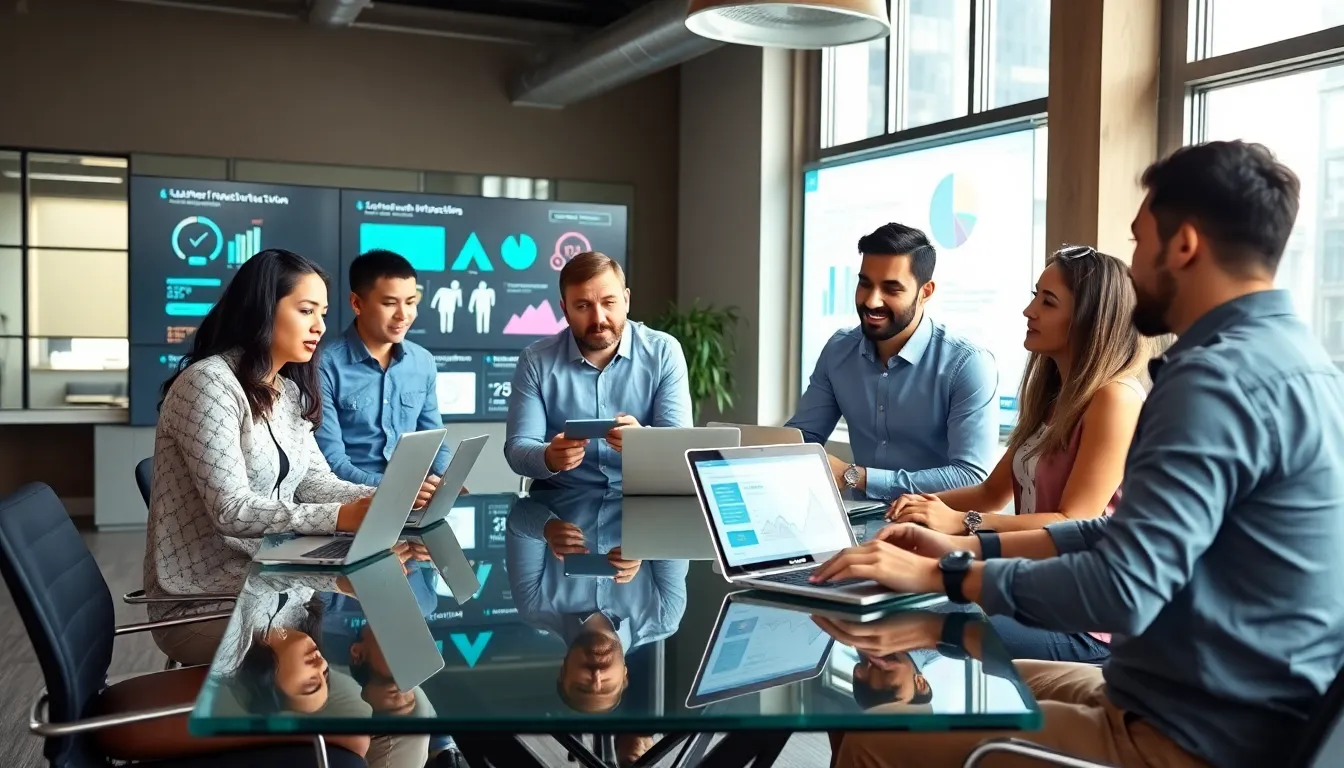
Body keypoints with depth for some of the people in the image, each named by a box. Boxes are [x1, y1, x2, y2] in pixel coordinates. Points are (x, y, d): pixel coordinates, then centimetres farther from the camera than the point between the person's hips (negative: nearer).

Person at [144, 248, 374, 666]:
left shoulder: (288, 391, 11)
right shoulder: (209, 383, -17)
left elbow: (316, 484, 5)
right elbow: (231, 510, -24)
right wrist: (342, 517, -34)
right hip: (204, 603, -8)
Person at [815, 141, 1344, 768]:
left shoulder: (1223, 375, -23)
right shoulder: (1291, 357, 11)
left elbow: (1122, 591, -29)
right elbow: (1138, 535, 13)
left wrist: (942, 574, -16)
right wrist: (970, 546, 7)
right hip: (1231, 709, 10)